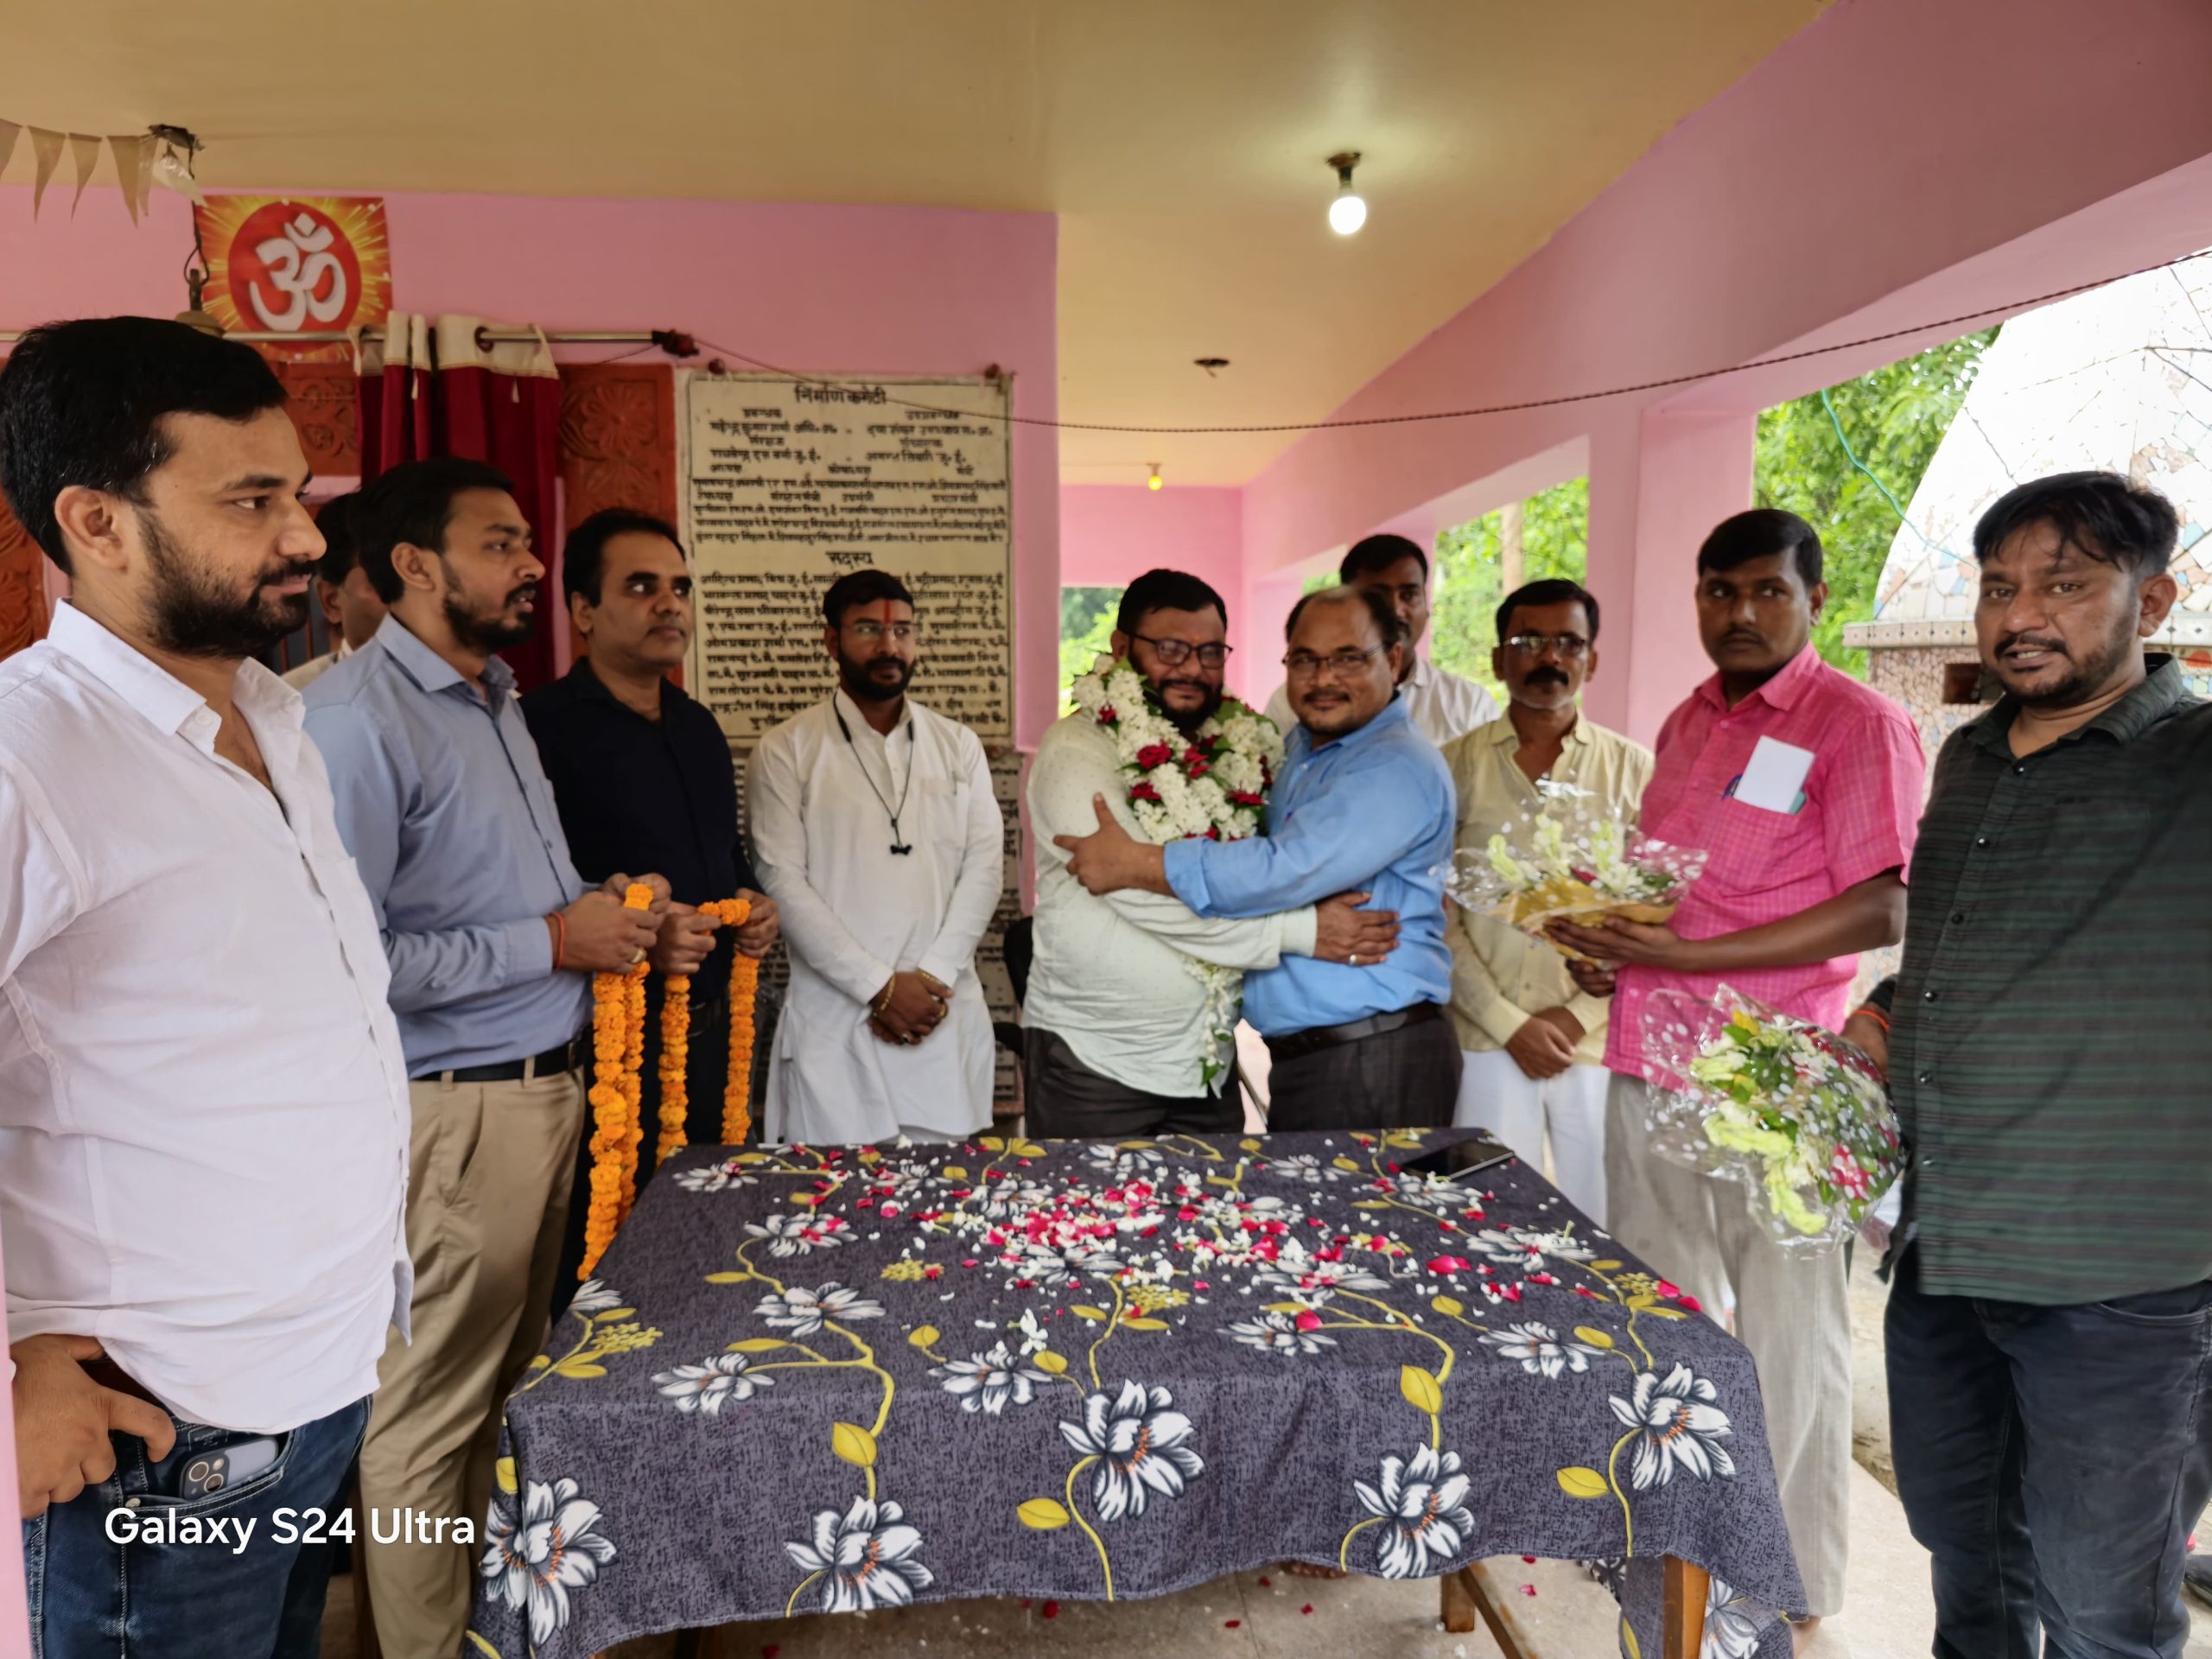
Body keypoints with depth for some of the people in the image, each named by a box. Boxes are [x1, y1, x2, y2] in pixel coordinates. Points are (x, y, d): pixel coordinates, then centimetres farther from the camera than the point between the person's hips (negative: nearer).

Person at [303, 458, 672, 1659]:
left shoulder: (495, 701, 14)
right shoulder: (356, 719, -16)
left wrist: (604, 910, 5)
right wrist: (551, 942, -17)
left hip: (547, 1088, 9)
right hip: (455, 1111, -9)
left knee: (509, 1381, 20)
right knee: (427, 1413, 6)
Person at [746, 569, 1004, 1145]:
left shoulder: (958, 745, 10)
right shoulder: (786, 751, 1)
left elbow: (985, 866, 4)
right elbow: (782, 882, -7)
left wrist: (932, 977, -9)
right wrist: (879, 987, -11)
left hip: (945, 1014, 3)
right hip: (834, 1020, -2)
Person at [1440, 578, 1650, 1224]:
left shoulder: (1632, 768, 5)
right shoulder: (1456, 766, 3)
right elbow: (1436, 916, -1)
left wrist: (1580, 1013, -8)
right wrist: (1508, 1023, -8)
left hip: (1601, 1038, 1)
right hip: (1487, 1043, 0)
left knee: (1603, 1227, 7)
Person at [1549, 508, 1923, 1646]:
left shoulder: (1859, 723, -8)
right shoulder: (1686, 724, 13)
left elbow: (1883, 913, -15)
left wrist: (1682, 954, -20)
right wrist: (1609, 942, 0)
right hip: (1646, 1063, 7)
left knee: (1786, 1337, 8)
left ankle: (1794, 1588, 28)